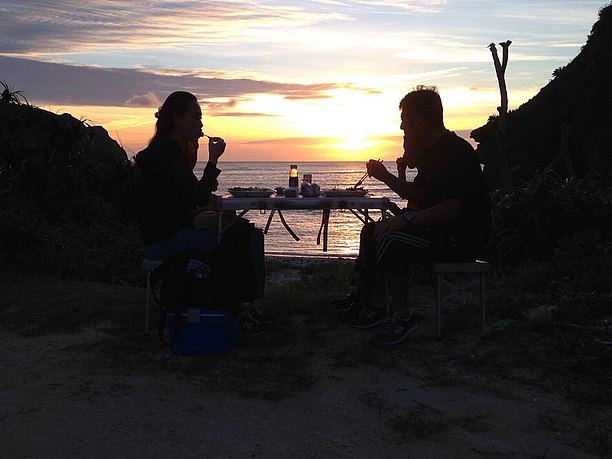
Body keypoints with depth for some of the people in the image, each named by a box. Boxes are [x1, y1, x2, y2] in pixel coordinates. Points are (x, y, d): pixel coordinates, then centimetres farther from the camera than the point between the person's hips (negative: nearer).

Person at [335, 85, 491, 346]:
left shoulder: (456, 151, -18)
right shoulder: (431, 150, 13)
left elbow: (452, 208, -26)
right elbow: (418, 195, 17)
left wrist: (405, 218, -30)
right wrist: (386, 176, 7)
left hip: (462, 240, -10)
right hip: (439, 231, 10)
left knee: (391, 240, -27)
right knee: (371, 231, 6)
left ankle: (401, 317, -15)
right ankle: (372, 305, 1)